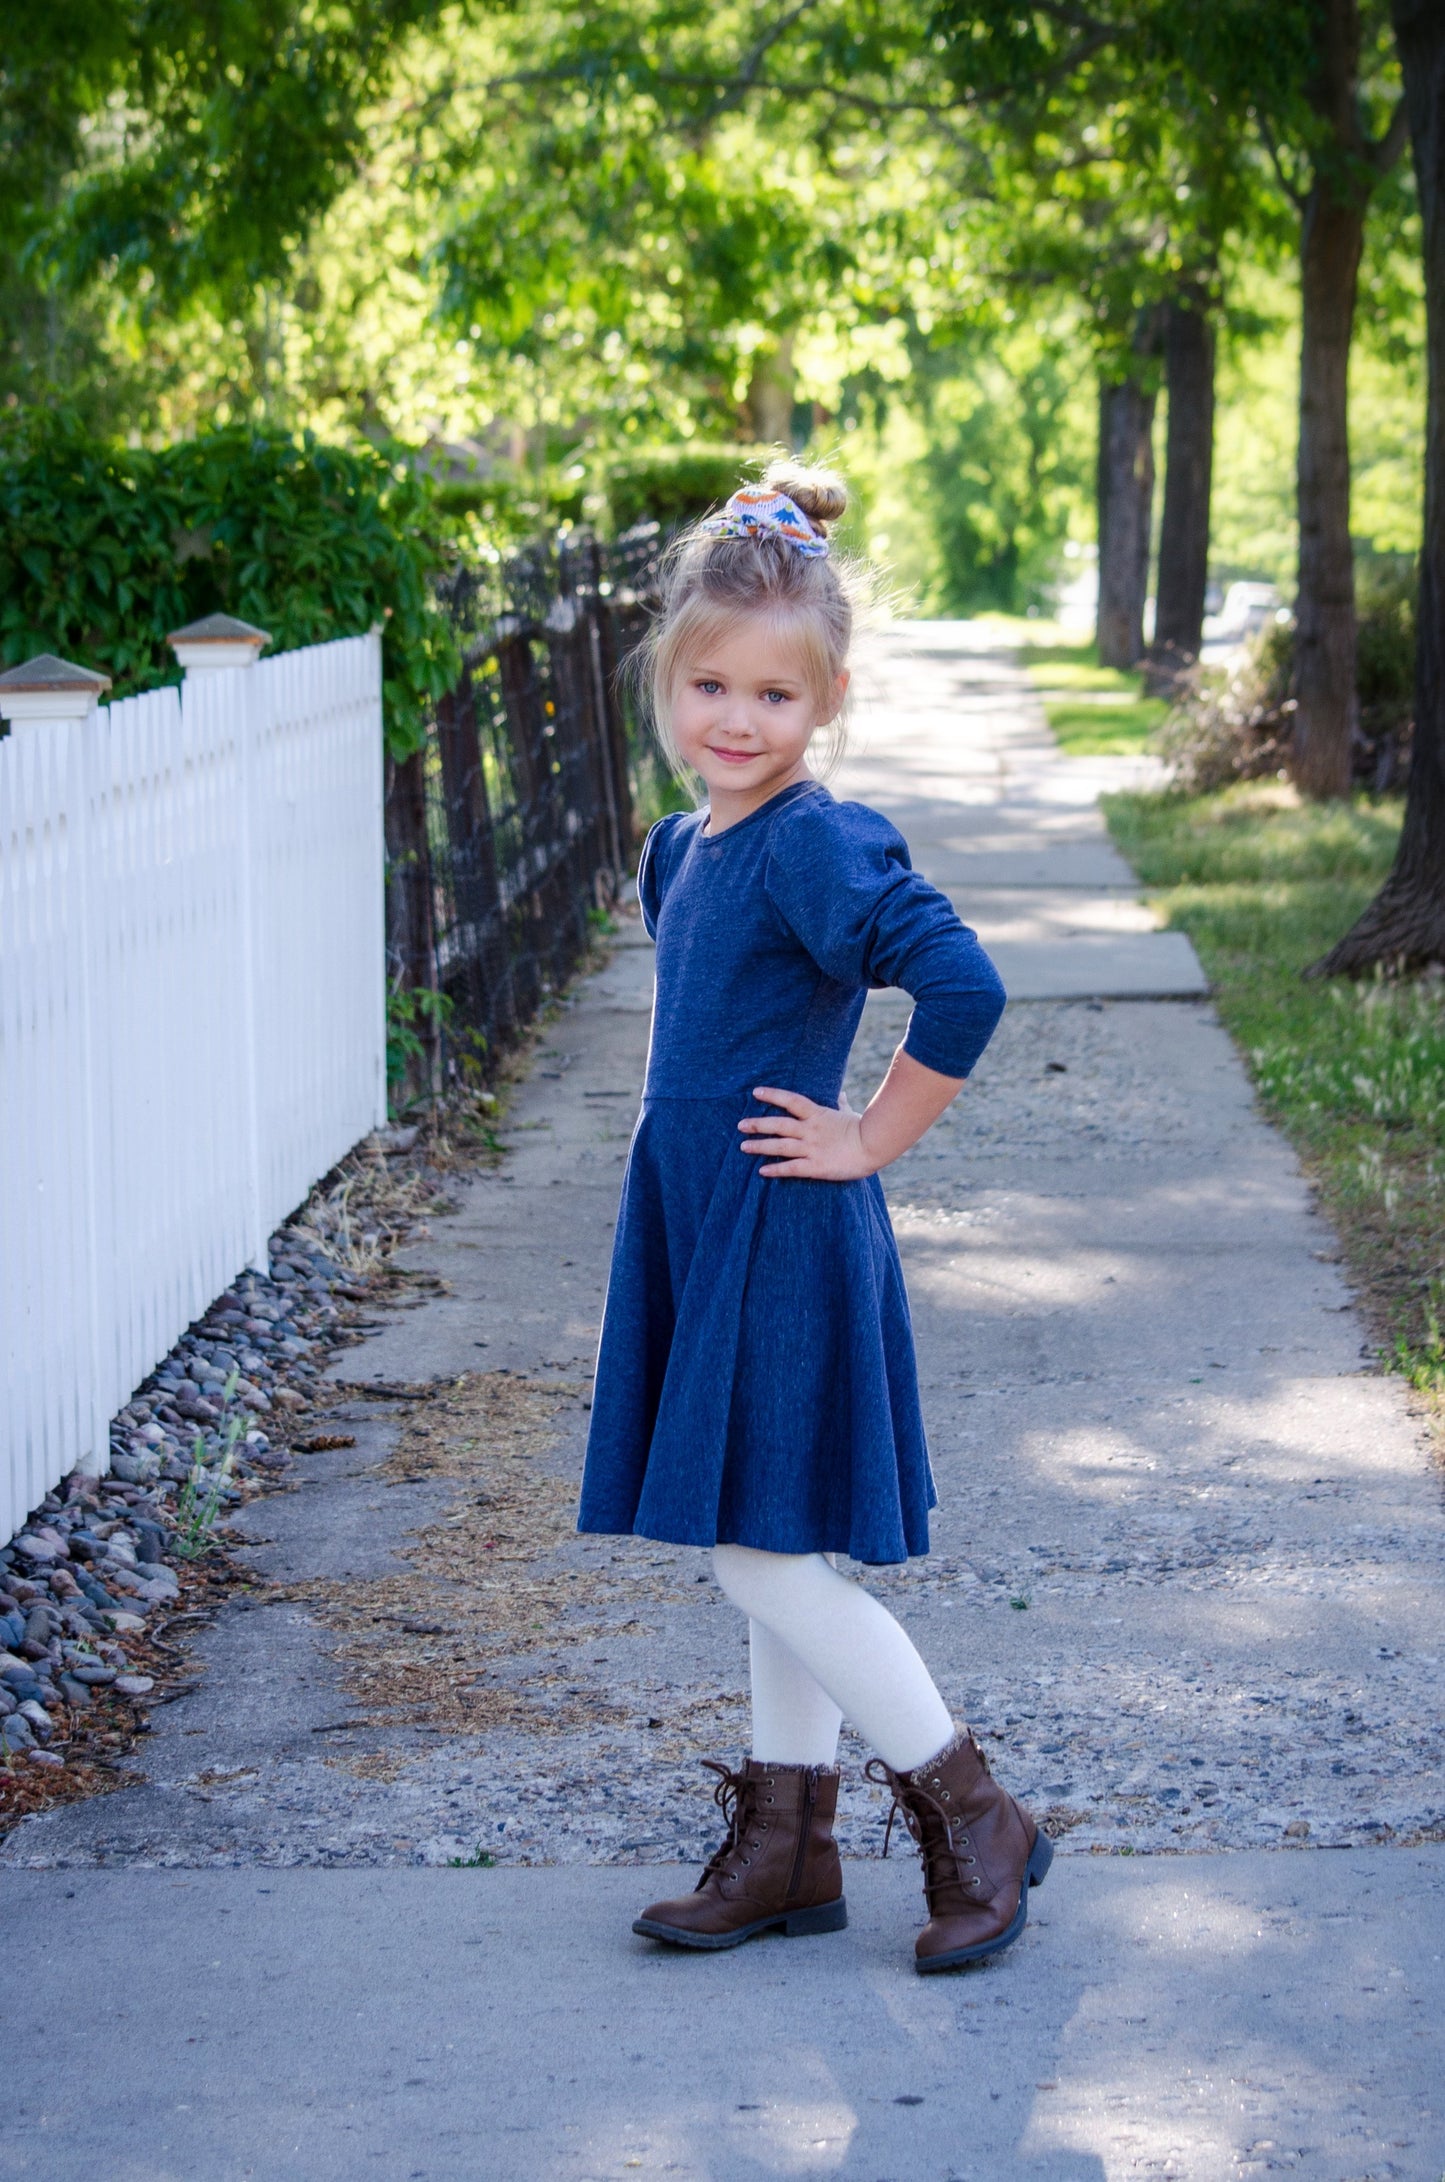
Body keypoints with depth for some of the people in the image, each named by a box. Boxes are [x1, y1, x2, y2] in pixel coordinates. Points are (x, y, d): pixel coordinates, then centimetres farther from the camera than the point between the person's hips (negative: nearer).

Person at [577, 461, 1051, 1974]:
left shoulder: (811, 844, -17)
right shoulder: (683, 847, 10)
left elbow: (960, 986, -28)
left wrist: (871, 1141, -18)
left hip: (783, 1231, -9)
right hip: (701, 1226, 9)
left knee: (759, 1547, -7)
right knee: (769, 1558, 14)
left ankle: (972, 1819, 5)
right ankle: (787, 1849, 23)